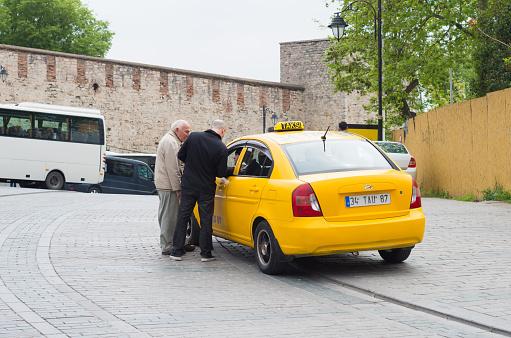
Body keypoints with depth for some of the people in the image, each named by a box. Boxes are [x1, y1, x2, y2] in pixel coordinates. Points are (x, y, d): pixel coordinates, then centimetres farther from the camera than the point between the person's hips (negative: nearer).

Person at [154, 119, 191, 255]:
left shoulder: (169, 140, 20)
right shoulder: (171, 143, -16)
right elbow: (172, 169, -20)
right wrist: (177, 188, -19)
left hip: (163, 184, 11)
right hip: (169, 185, -11)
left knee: (166, 215, 15)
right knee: (170, 216, -8)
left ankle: (166, 244, 22)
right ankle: (167, 247, -6)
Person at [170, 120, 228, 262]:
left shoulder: (193, 137, -6)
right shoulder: (221, 148, -13)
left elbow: (180, 156, 2)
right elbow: (221, 173, -10)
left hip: (188, 185, 2)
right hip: (206, 189, -2)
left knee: (182, 218, 10)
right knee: (206, 221, 8)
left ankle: (177, 251, 11)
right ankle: (205, 253, 11)